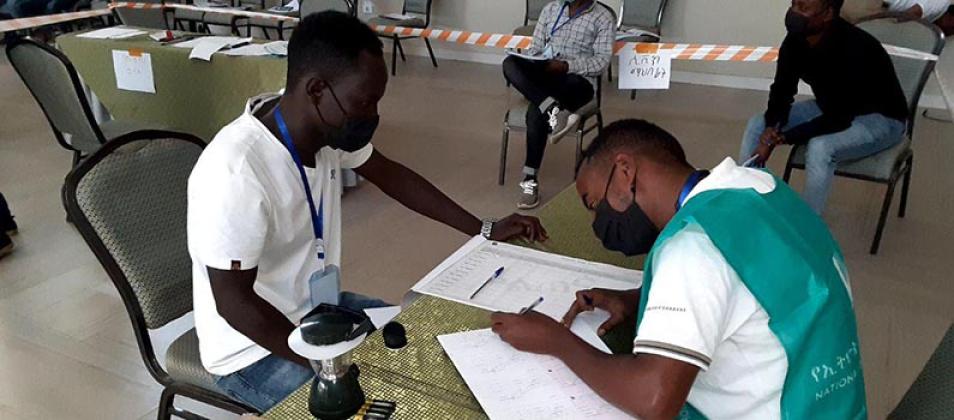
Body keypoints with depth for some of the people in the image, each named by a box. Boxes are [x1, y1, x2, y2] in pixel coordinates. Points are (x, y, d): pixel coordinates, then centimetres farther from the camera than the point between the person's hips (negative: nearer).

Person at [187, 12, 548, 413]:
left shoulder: (327, 124, -10)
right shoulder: (235, 172, -33)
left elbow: (389, 174, 5)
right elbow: (233, 301, -27)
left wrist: (484, 229, 5)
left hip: (319, 309, 7)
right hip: (255, 351, -7)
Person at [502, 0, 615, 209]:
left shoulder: (603, 17, 3)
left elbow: (602, 61, -6)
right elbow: (536, 48, 15)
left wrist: (566, 66, -21)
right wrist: (534, 64, -8)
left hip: (577, 79, -5)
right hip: (543, 72, 5)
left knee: (536, 111, -33)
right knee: (510, 63, -28)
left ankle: (530, 179, -28)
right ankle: (553, 110, -42)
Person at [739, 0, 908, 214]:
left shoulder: (853, 50, -34)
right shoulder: (795, 41, -14)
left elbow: (838, 119, -32)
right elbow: (781, 92, -4)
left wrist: (778, 138, -32)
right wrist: (770, 130, -23)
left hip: (880, 119, -7)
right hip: (831, 109, 7)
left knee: (820, 147, -36)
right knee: (757, 125, -5)